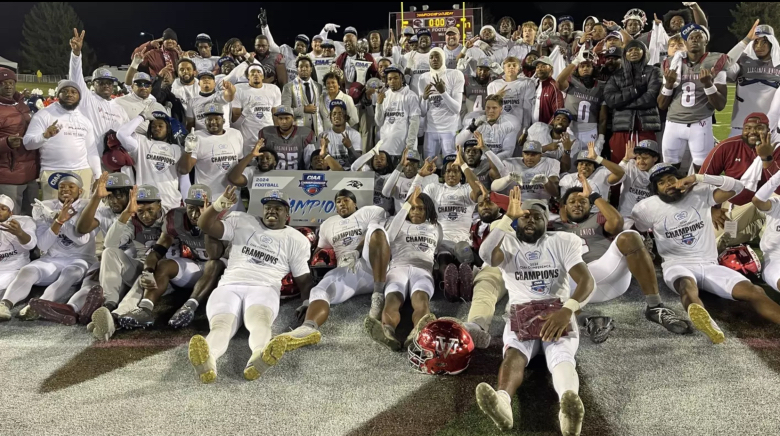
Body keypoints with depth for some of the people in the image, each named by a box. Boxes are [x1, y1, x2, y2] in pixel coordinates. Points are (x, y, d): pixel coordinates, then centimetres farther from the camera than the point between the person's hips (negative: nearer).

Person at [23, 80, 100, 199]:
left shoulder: (85, 118, 15)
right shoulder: (44, 114, 1)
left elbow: (91, 149, 17)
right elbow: (27, 142, -3)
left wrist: (98, 176, 12)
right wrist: (45, 136, -23)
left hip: (83, 172, 4)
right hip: (53, 173, -3)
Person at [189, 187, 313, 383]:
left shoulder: (296, 240, 17)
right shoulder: (242, 222, 19)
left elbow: (303, 279, 16)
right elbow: (205, 226, 10)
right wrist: (218, 205, -10)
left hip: (264, 289, -1)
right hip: (229, 286, 1)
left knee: (260, 319, -40)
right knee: (220, 325, -34)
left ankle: (258, 357, -71)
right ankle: (207, 361, -66)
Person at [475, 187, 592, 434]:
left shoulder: (563, 242, 7)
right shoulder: (508, 243, 8)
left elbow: (586, 280, -8)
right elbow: (486, 254, -18)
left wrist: (567, 309, -28)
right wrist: (507, 217, -20)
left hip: (558, 315, 0)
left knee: (562, 357, -33)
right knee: (514, 354, -34)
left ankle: (569, 406, -65)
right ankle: (503, 401, -64)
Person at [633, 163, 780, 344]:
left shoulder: (700, 193, 6)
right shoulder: (647, 207, 2)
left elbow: (737, 186, -2)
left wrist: (698, 178, -10)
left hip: (709, 265, 4)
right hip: (677, 265, -4)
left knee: (753, 291, -20)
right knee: (687, 285, -42)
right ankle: (707, 324, -73)